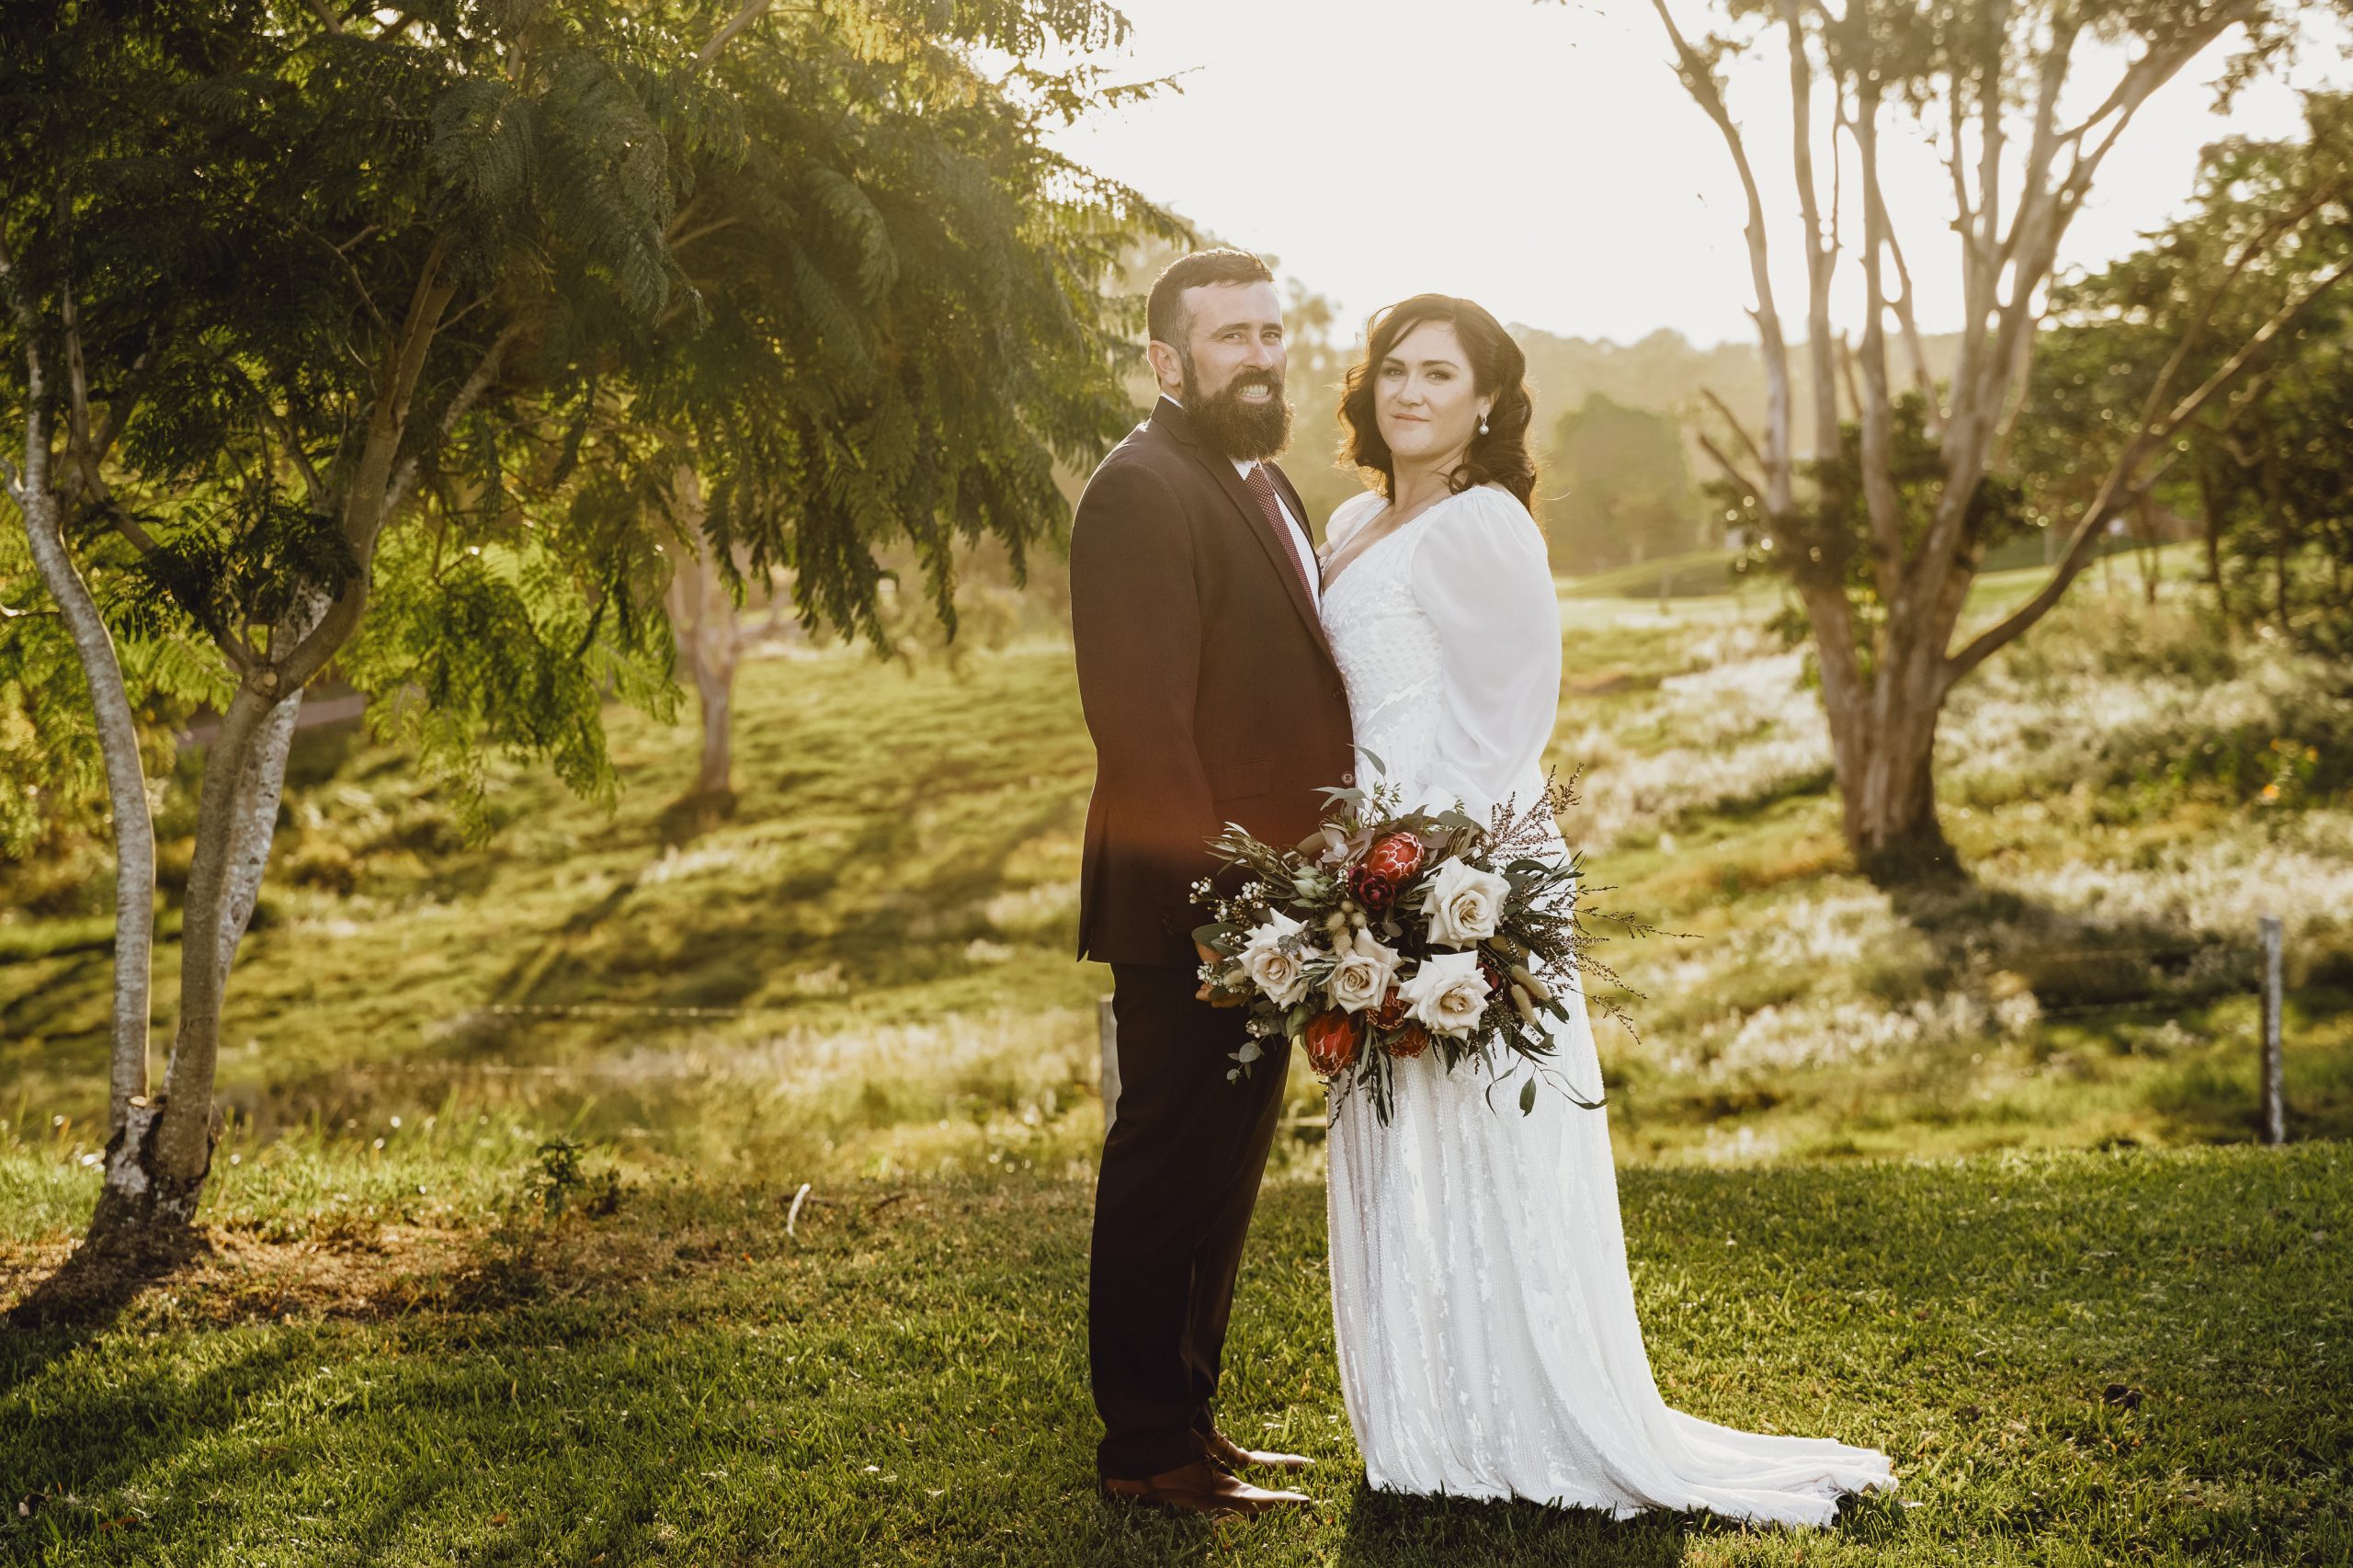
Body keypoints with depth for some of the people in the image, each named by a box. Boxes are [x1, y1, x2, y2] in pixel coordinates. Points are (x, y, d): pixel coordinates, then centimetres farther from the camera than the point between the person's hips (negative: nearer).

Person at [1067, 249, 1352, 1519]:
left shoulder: (1266, 488, 16)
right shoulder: (1143, 492, -15)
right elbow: (1140, 729, -22)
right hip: (1187, 908, -10)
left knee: (1222, 1178, 17)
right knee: (1169, 1179, 0)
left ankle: (1189, 1423, 28)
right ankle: (1147, 1452, 12)